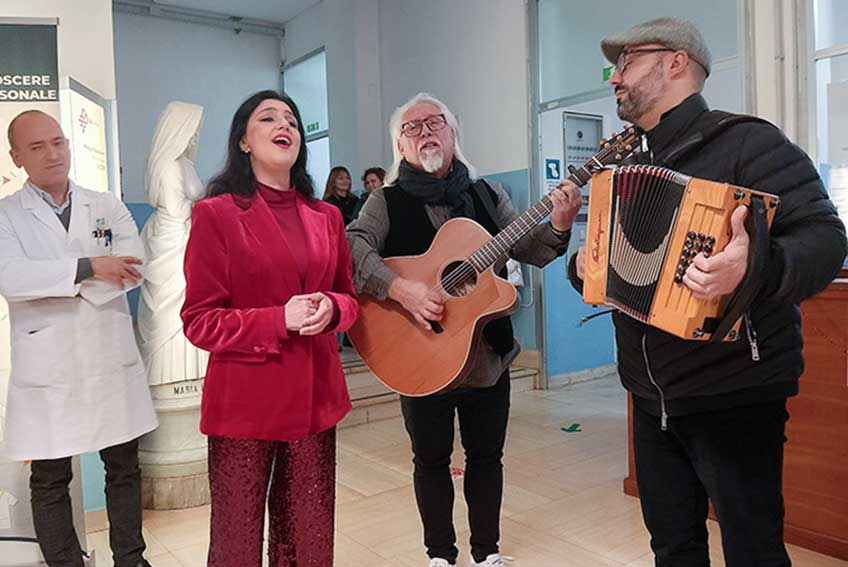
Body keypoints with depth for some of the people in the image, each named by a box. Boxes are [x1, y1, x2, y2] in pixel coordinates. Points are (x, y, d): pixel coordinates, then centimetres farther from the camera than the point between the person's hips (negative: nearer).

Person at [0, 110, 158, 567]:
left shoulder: (107, 207, 7)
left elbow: (132, 268, -8)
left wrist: (56, 286, -13)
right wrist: (89, 267, -20)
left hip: (112, 361, 2)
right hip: (46, 369, -2)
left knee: (124, 468, 13)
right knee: (49, 481, 10)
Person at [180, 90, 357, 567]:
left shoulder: (326, 216, 10)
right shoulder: (216, 213, -5)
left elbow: (350, 298, 15)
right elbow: (201, 320, -7)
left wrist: (330, 309, -9)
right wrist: (280, 319, -20)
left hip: (315, 397, 4)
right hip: (245, 400, -4)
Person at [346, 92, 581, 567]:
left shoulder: (487, 194, 6)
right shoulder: (388, 202, -4)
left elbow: (533, 251, 3)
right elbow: (353, 246, -21)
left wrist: (558, 226, -17)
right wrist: (399, 288, -35)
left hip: (489, 354, 3)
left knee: (487, 455, 15)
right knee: (432, 458, 13)